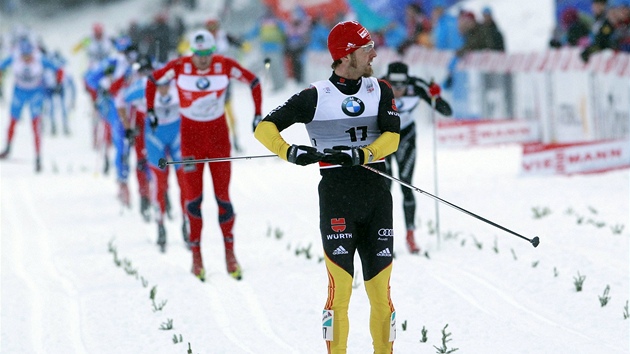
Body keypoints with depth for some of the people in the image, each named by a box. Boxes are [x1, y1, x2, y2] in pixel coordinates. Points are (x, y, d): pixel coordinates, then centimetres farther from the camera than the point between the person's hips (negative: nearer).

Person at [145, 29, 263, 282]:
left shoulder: (225, 66, -11)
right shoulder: (180, 67, -12)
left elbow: (254, 82, 3)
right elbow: (152, 80, 5)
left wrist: (258, 114, 1)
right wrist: (150, 110, 3)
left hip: (218, 135, 0)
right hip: (191, 135, 0)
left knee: (222, 196, -1)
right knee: (193, 197, -4)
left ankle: (229, 252, 11)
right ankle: (196, 255, 7)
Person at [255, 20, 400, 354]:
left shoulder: (380, 90, 9)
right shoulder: (315, 97, -2)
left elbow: (392, 137, -4)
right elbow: (265, 128, -4)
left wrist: (360, 155, -21)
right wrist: (291, 152, -23)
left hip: (377, 193, 3)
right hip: (336, 195, -3)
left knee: (380, 286, 4)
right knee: (340, 285, -9)